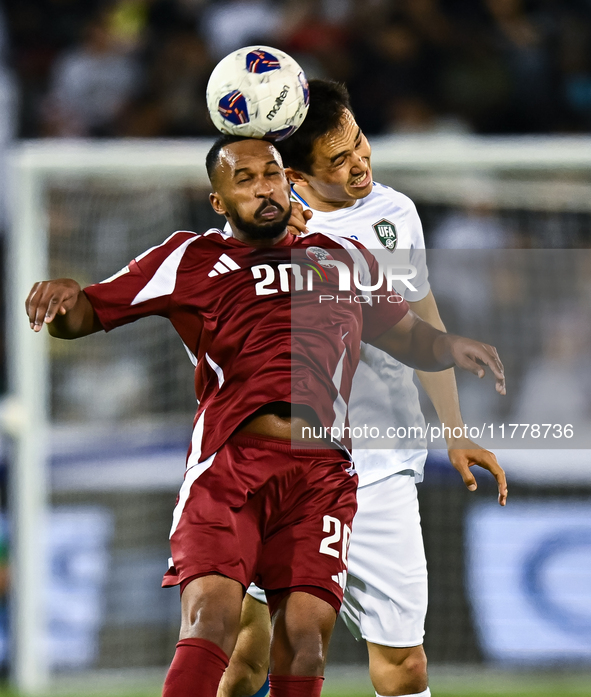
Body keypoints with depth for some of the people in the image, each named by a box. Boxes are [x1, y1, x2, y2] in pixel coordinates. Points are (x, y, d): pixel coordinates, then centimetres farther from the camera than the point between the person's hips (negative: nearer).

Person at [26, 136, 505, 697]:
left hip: (322, 468, 2)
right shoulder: (192, 260, 17)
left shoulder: (345, 260, 26)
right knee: (212, 615, -24)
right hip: (229, 459, -2)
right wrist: (62, 300, -6)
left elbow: (408, 337, 38)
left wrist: (452, 348, 15)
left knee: (305, 635, -13)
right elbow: (86, 315, 18)